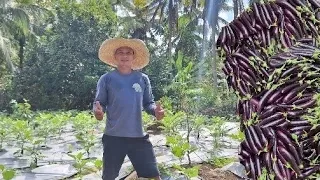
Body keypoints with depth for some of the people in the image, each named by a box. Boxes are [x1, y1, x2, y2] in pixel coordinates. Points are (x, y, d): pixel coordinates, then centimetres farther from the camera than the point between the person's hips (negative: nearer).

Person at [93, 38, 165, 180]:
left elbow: (148, 103, 10)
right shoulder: (106, 79, 1)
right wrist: (98, 110, -21)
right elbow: (100, 103, 2)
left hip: (139, 137, 1)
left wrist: (156, 110, -12)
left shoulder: (142, 79, 6)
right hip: (113, 137, -1)